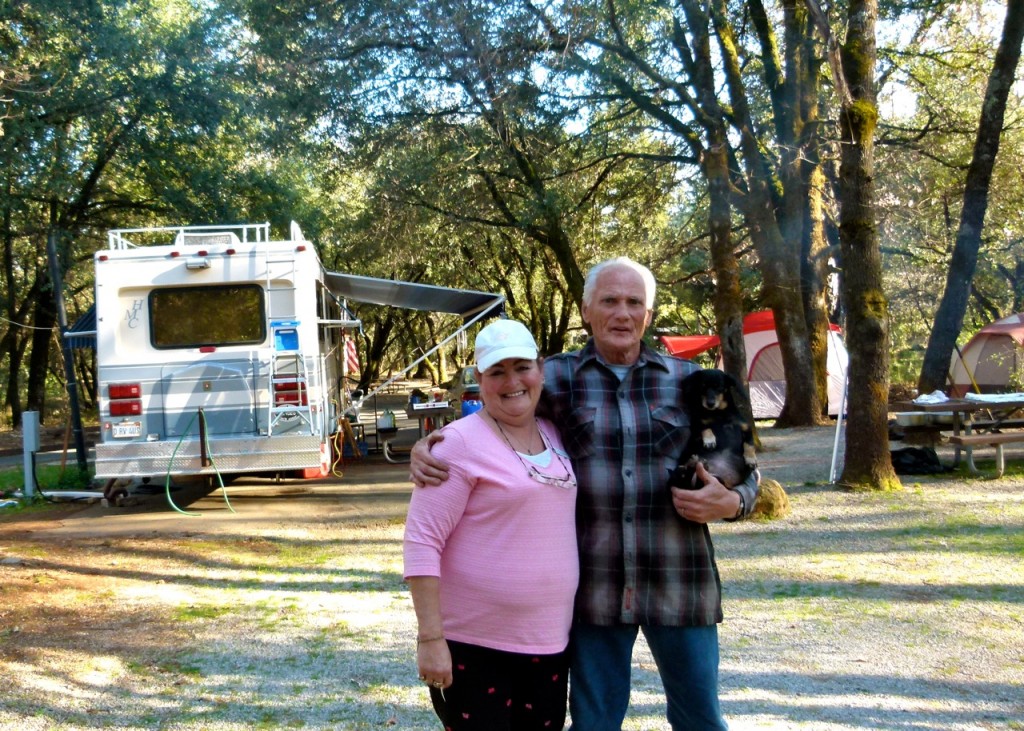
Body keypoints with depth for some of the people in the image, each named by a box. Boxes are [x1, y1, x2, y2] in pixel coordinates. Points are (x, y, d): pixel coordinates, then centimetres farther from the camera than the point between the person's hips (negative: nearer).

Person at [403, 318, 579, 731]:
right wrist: (431, 638, -19)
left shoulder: (554, 435, 9)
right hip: (471, 646, -6)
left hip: (547, 644, 7)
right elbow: (422, 543, -16)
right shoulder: (461, 442, -13)